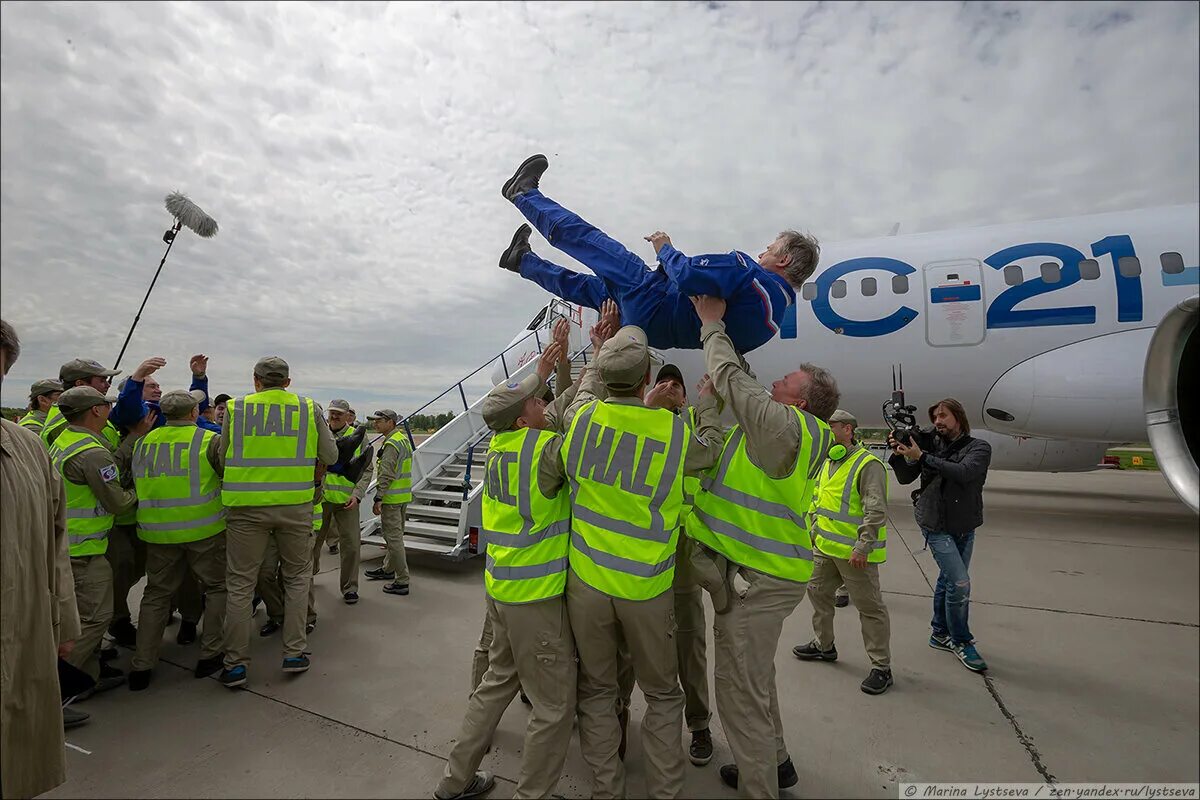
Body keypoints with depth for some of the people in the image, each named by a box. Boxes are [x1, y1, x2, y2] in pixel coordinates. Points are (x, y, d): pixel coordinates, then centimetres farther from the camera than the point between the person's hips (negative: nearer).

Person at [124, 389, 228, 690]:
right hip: (204, 529, -4)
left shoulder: (142, 443, 6)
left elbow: (130, 478, 17)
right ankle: (209, 654, 14)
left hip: (157, 532, 5)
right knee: (216, 587, 12)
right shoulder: (210, 440, -11)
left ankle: (142, 665, 20)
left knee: (156, 594, 18)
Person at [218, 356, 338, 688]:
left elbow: (221, 457, 7)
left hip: (246, 507, 0)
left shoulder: (235, 409, 1)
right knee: (297, 577, 16)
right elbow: (330, 457, 5)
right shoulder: (309, 409, 1)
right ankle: (294, 652, 20)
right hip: (295, 506, 0)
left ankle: (235, 663, 20)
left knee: (239, 582, 13)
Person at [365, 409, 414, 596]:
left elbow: (386, 475, -22)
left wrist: (378, 499, -20)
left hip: (392, 497, -10)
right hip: (403, 496, 10)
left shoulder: (392, 443, -17)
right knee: (395, 534, 21)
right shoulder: (403, 438, 14)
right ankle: (388, 569, 37)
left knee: (393, 537, -4)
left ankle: (401, 581, 1)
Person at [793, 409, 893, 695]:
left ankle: (881, 667, 16)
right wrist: (814, 528, 18)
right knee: (818, 592, 19)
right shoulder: (828, 462, 12)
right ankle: (824, 645, 37)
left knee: (870, 607, 2)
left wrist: (862, 547, -24)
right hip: (825, 547, 9)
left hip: (855, 552, -9)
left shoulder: (868, 464, -16)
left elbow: (876, 511, -21)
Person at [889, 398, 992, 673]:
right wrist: (898, 453, -18)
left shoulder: (979, 447, -4)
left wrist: (922, 457, -28)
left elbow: (964, 473, -24)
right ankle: (961, 641, 10)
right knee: (960, 583, -8)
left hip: (964, 527, 2)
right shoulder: (931, 444, -2)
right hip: (936, 524, -2)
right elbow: (906, 478, -2)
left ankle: (940, 634, 31)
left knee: (948, 581, 14)